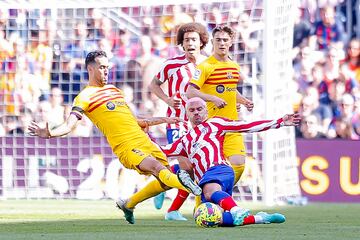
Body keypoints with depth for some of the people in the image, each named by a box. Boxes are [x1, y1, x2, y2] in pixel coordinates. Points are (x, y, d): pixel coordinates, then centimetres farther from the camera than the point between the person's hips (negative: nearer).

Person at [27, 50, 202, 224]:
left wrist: (162, 120, 30)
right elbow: (69, 125, -12)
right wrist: (49, 133, -32)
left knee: (166, 182, 6)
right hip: (126, 147, -8)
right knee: (158, 168, -31)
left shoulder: (114, 90, 23)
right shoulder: (85, 97, 0)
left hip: (144, 140, 8)